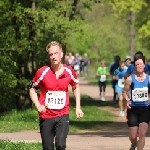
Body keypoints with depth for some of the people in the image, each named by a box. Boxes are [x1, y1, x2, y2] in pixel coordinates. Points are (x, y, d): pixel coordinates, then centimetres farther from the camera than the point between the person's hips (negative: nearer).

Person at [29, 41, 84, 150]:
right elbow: (33, 89, 4)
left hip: (63, 115, 0)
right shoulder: (42, 72, -9)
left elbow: (76, 87, 16)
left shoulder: (69, 71, -3)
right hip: (46, 116, 0)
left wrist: (78, 107, 10)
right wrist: (38, 105, -12)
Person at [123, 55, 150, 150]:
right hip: (133, 109, 0)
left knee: (142, 133, -13)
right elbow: (125, 92, 3)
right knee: (133, 136, 4)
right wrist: (127, 100, -16)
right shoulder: (130, 79, -5)